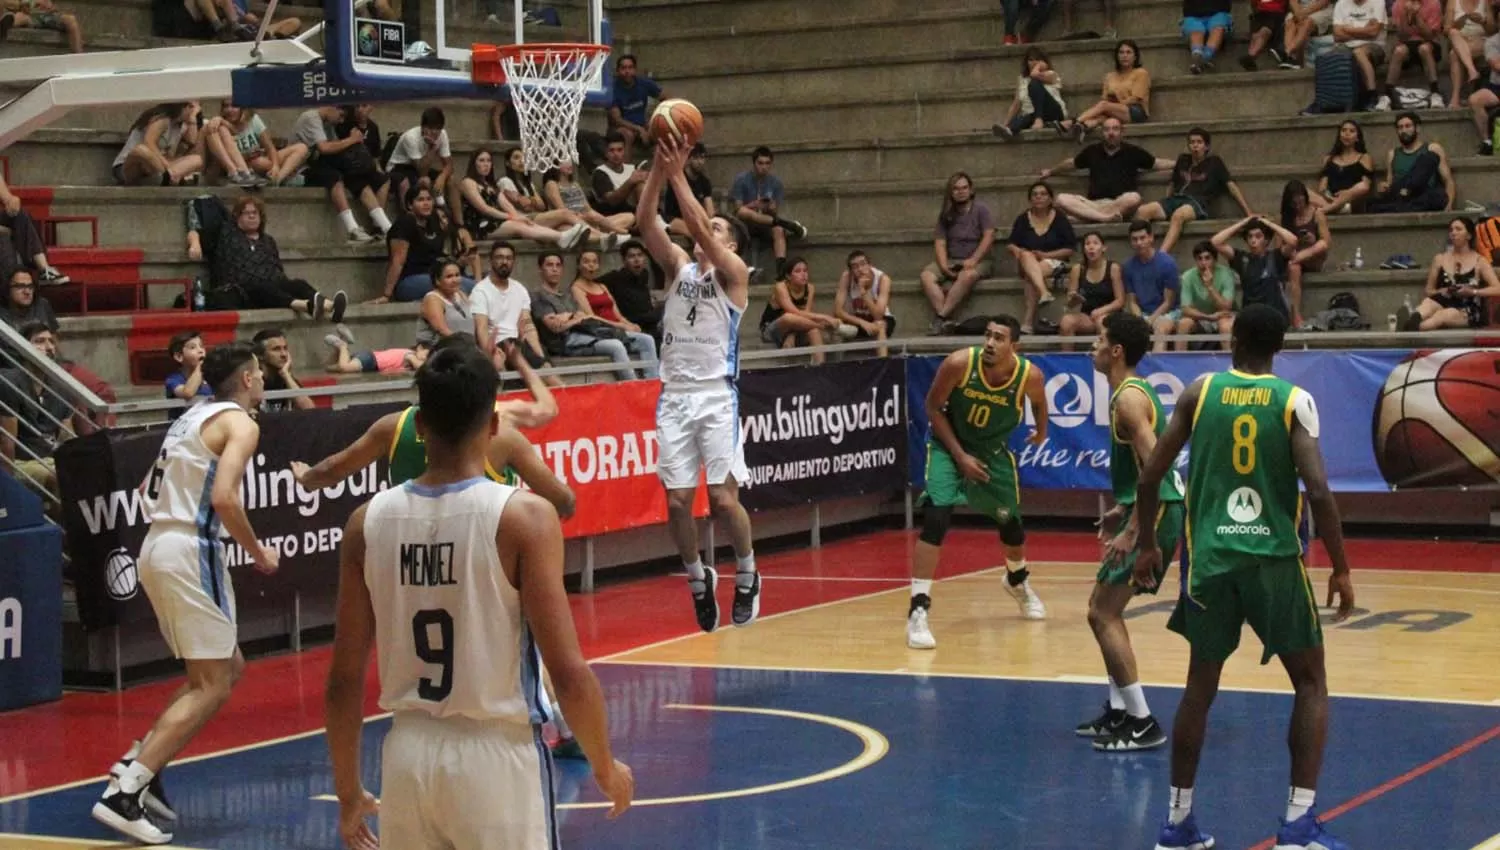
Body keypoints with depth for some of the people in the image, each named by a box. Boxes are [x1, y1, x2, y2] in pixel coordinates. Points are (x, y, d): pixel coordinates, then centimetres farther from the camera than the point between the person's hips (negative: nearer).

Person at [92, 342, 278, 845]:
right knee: (212, 686, -6)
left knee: (228, 668, 19)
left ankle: (139, 766, 11)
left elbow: (148, 488, 23)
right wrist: (258, 553, -8)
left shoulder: (195, 416, 19)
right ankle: (125, 792, -15)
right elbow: (224, 497, -20)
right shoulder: (240, 423, -7)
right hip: (190, 551, -9)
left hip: (158, 545, 9)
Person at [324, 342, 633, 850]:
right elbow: (568, 672, -14)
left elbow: (344, 680, 4)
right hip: (496, 755, -4)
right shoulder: (524, 516, -12)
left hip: (409, 756, 4)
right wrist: (606, 768, 1)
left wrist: (348, 791, 16)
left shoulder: (368, 523, 0)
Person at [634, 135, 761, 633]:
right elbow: (645, 221, 0)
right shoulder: (679, 266, 13)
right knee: (677, 500, 0)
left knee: (723, 497, -8)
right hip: (675, 395, 4)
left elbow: (698, 229, -15)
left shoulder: (734, 272, 0)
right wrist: (659, 167, -9)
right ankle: (698, 580, 20)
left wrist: (678, 174, -15)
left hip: (716, 394, -4)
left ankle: (747, 575, 14)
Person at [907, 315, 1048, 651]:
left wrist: (1041, 431, 20)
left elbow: (1039, 400, 3)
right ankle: (918, 611, -20)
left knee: (1010, 522, 16)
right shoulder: (959, 363, -28)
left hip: (993, 451, 3)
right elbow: (933, 407, -14)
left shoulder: (1030, 376, -22)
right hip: (949, 446, -3)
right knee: (936, 518, -21)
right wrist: (960, 455, -18)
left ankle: (1017, 580, 51)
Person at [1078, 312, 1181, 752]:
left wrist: (1132, 531, -25)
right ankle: (1119, 711, 22)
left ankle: (1143, 724, -7)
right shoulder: (1138, 390, 16)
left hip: (1155, 514, -10)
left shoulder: (1128, 398, -15)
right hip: (1156, 511, 10)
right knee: (1104, 609, 18)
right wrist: (1122, 509, 25)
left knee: (1103, 614, -8)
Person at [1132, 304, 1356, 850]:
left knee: (1200, 685, 17)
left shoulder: (1200, 392, 3)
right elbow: (1318, 491, -13)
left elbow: (1149, 478, 4)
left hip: (1211, 559, 2)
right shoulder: (1294, 400, -3)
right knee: (1311, 683, 11)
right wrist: (1341, 569, -3)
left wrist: (1146, 546, 18)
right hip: (1274, 560, -2)